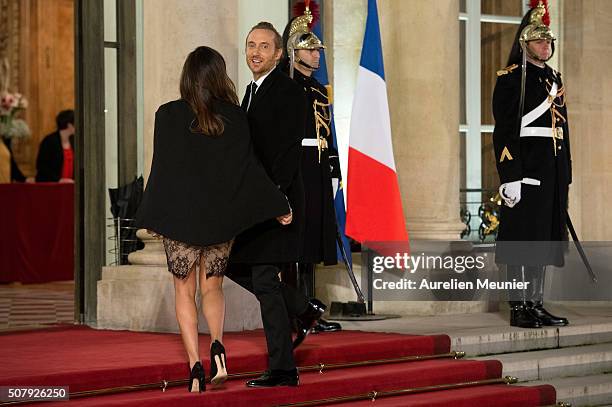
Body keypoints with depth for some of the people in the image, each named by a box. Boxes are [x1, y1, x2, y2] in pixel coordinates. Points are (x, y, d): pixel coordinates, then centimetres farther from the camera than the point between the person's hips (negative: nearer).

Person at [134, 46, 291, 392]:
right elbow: (249, 168, -2)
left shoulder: (169, 115, -6)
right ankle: (217, 345, -11)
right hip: (222, 218, 2)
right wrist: (278, 206, 7)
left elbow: (162, 169, -5)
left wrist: (152, 218, 3)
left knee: (185, 290, 9)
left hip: (179, 217, -2)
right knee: (213, 286, 15)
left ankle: (195, 365, -3)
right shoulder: (235, 116, -3)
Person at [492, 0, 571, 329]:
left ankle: (536, 304, 15)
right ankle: (518, 308, -3)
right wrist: (509, 177, -19)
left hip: (553, 171, 8)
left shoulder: (554, 79, 19)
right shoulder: (511, 79, -6)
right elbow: (504, 132, -12)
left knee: (544, 238, 9)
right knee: (521, 238, -6)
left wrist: (565, 176, 18)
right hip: (525, 168, -8)